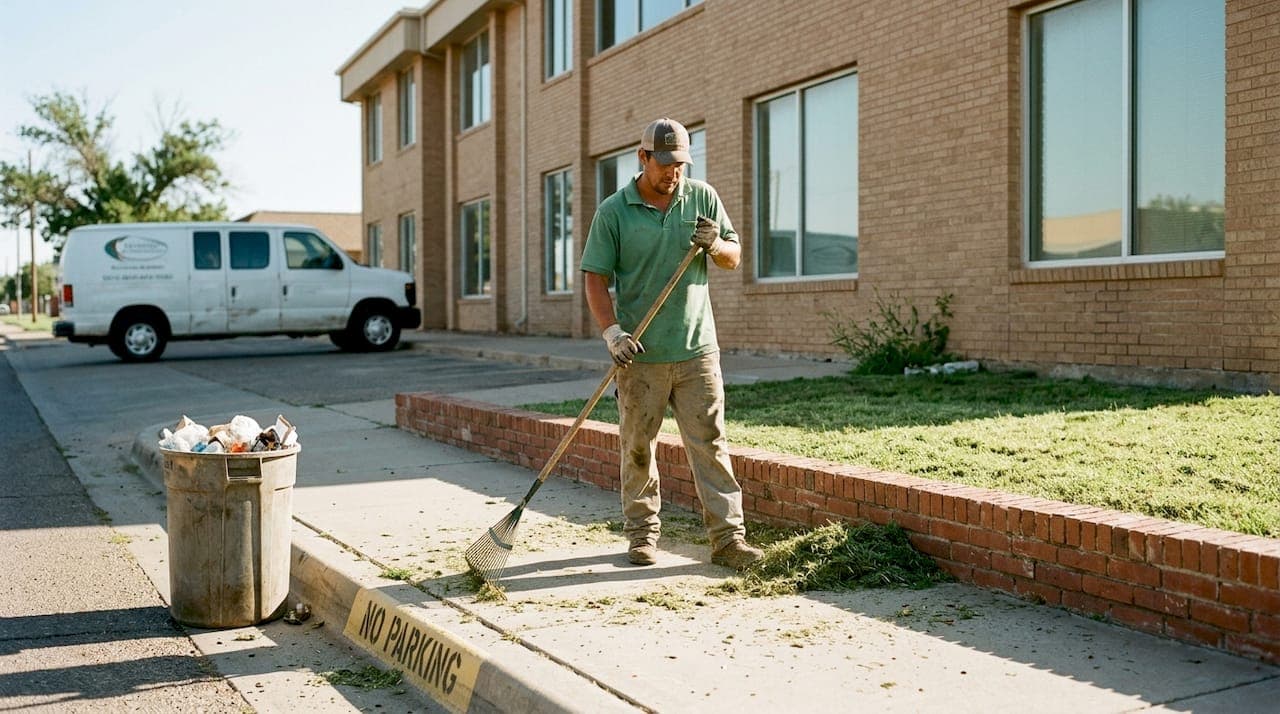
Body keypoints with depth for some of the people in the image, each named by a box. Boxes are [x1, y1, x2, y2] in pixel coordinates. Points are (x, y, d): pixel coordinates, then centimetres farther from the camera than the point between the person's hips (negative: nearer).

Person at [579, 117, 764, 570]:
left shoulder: (703, 198, 7)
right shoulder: (613, 211, -1)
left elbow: (734, 259, 12)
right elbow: (594, 276, -2)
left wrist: (716, 247, -11)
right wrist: (610, 330, -15)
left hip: (697, 350, 1)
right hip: (639, 355, -1)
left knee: (709, 443, 0)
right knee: (637, 447, 7)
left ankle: (727, 537, 4)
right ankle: (642, 533, 21)